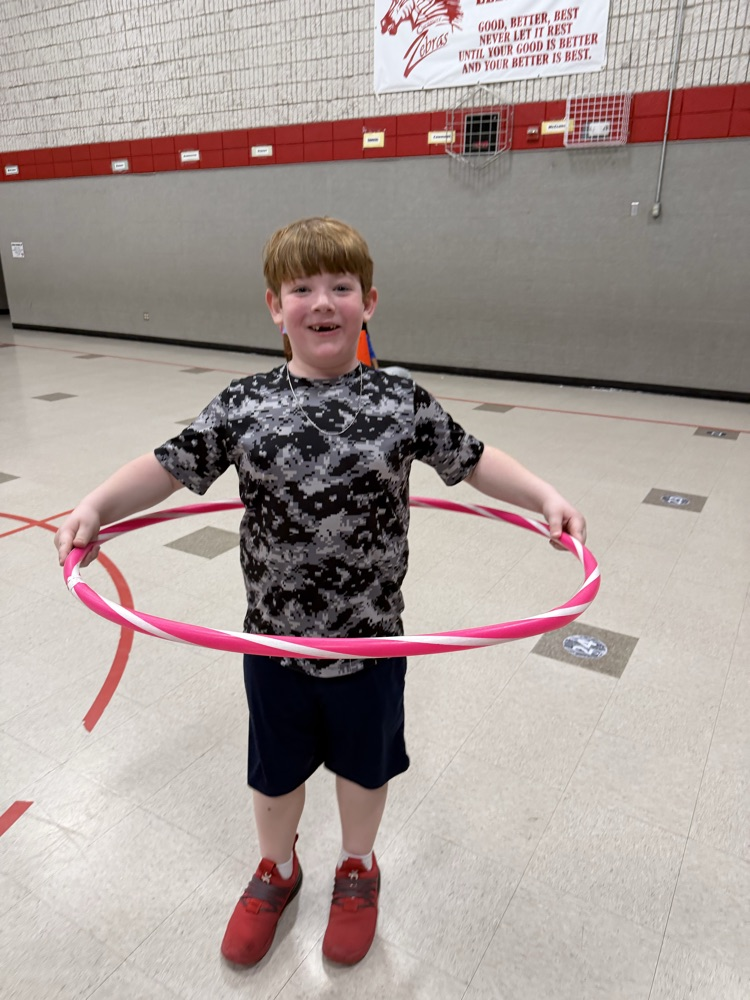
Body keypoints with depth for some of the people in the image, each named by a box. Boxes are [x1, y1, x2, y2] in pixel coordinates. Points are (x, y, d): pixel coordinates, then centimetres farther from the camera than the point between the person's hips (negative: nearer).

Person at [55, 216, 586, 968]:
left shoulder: (402, 402, -10)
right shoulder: (245, 405, -9)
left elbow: (472, 461, -3)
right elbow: (169, 466, -5)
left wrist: (545, 496, -14)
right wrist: (97, 507, -18)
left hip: (371, 639, 0)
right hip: (273, 639, 1)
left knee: (363, 763, 24)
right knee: (275, 766, 24)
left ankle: (357, 868, 56)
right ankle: (276, 869, 56)